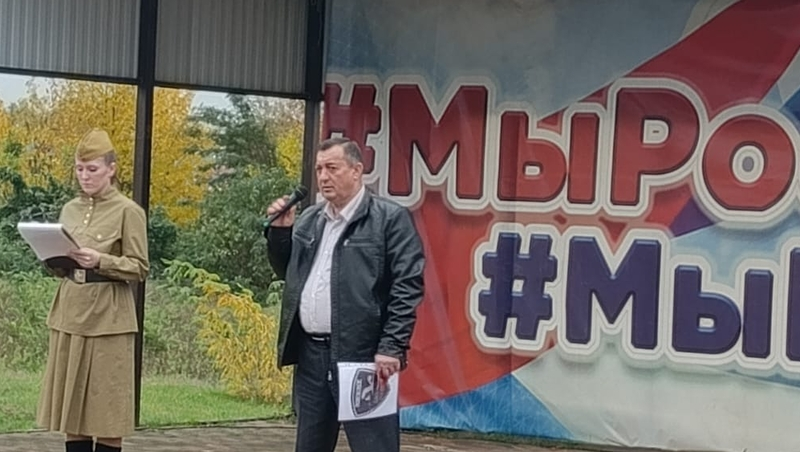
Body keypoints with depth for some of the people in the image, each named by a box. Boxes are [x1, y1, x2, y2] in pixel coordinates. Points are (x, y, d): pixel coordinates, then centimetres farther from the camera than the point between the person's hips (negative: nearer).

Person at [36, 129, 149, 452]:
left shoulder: (128, 211, -5)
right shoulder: (70, 209, 13)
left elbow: (140, 268, -7)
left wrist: (100, 261, -21)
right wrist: (52, 258, -4)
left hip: (108, 317, -6)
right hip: (69, 314, 6)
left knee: (105, 410, -3)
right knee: (71, 405, 6)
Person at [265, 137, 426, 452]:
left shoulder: (390, 218, -5)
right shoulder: (307, 221, 15)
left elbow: (407, 286, -11)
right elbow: (286, 272, 25)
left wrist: (391, 347, -18)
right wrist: (279, 230, 8)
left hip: (362, 355, -7)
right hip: (310, 353, 7)